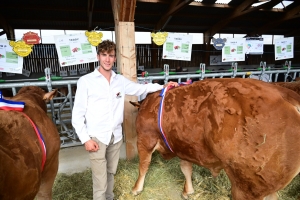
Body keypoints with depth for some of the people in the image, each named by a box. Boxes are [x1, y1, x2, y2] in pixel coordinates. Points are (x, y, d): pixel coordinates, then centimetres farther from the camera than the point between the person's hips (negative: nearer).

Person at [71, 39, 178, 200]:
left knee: (110, 173, 20)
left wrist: (163, 86, 9)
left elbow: (140, 88, 17)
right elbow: (77, 114, -5)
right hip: (96, 138, -4)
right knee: (100, 182, 2)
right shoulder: (85, 81, -6)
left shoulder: (120, 80, 5)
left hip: (116, 136, 4)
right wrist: (85, 139, -11)